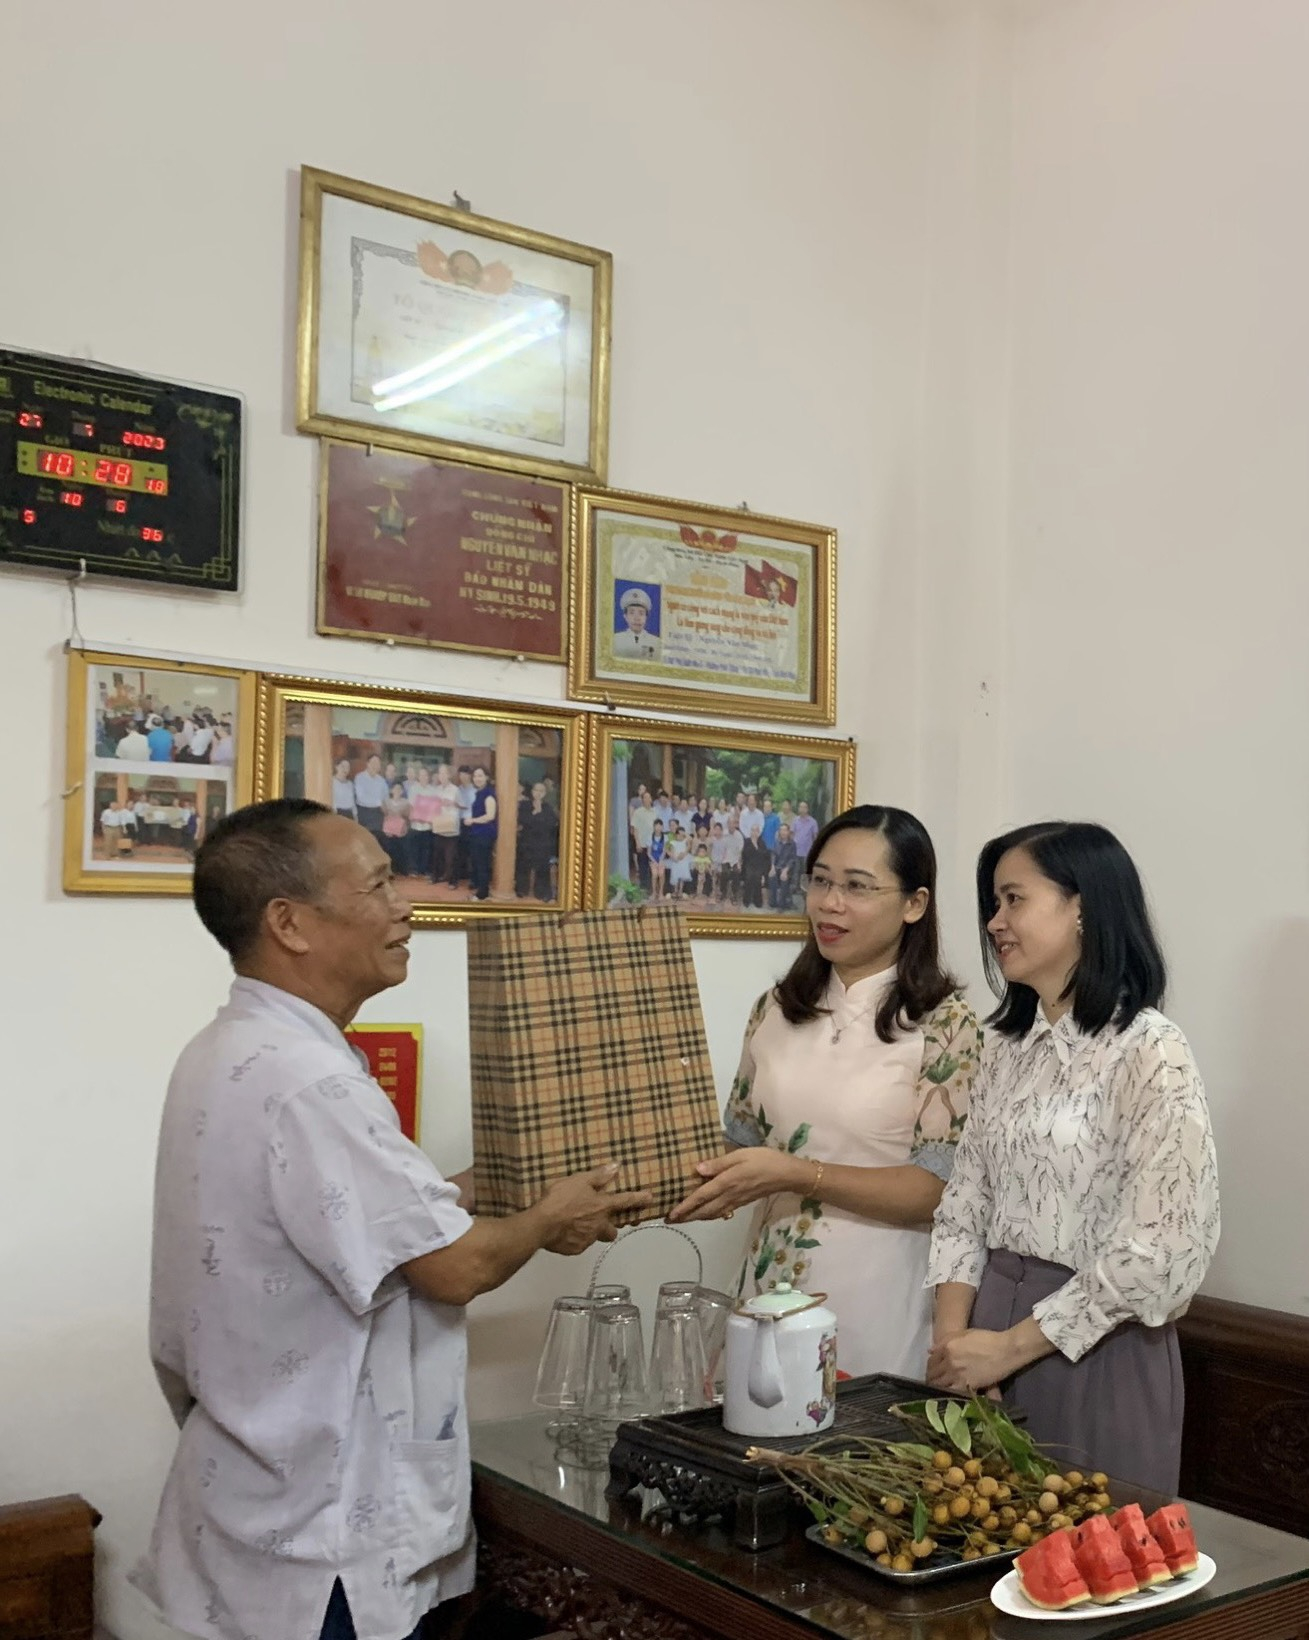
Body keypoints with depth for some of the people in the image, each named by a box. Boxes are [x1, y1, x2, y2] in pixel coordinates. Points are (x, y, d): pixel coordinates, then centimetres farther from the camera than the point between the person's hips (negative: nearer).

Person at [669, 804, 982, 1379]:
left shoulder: (946, 1025, -9)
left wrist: (796, 1174, -22)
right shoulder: (777, 1009, 5)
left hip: (882, 1300, -4)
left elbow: (938, 1190, -13)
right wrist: (706, 1179, -9)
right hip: (775, 1284, 4)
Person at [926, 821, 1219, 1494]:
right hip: (991, 1318, 6)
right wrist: (951, 1338, -7)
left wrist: (1010, 1346, -14)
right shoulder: (1008, 1044, 7)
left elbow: (1161, 1250, -19)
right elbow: (965, 1203, 7)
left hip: (1095, 1344, -6)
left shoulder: (1149, 1052, -14)